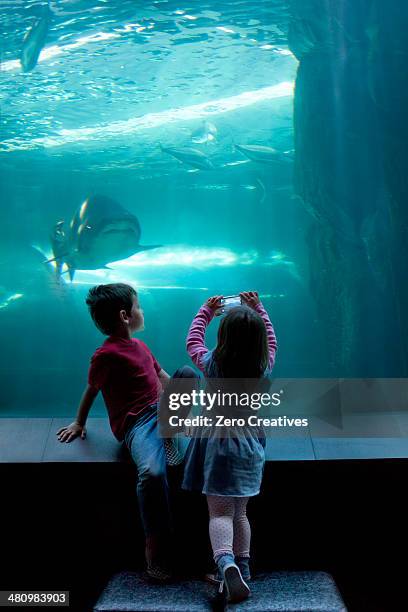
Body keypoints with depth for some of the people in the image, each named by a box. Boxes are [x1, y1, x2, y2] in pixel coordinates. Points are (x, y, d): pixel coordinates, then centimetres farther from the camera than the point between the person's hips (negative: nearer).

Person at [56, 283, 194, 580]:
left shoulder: (139, 345, 17)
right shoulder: (106, 354, -11)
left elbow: (162, 376, 25)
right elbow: (92, 389, 0)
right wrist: (79, 424, 12)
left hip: (160, 410, 8)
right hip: (136, 422, -8)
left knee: (187, 371, -3)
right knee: (152, 472, -33)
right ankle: (155, 547, -15)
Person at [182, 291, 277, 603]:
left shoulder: (212, 365, -10)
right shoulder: (265, 367, -6)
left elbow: (193, 341, 10)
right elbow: (270, 339, 14)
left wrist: (206, 311, 20)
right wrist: (258, 308, 21)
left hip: (216, 444, -3)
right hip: (250, 445, 3)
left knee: (220, 512, -3)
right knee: (240, 512, 17)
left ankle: (225, 562, -25)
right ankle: (242, 568, 22)